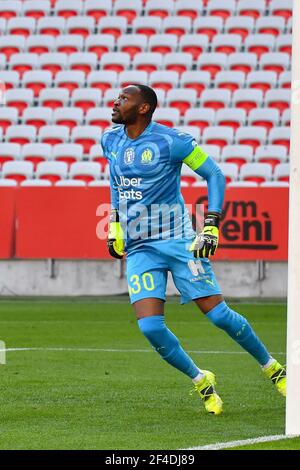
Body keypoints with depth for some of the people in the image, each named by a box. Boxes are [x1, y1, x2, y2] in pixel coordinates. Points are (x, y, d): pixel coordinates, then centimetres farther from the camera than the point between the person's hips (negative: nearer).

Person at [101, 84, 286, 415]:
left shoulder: (171, 141, -11)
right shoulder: (111, 140, 7)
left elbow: (214, 174, -4)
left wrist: (211, 226, -12)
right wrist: (115, 223, 19)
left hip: (177, 241, -4)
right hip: (138, 249, 5)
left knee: (218, 314, -6)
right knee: (151, 327, -12)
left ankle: (272, 368, 16)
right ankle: (201, 382, 9)